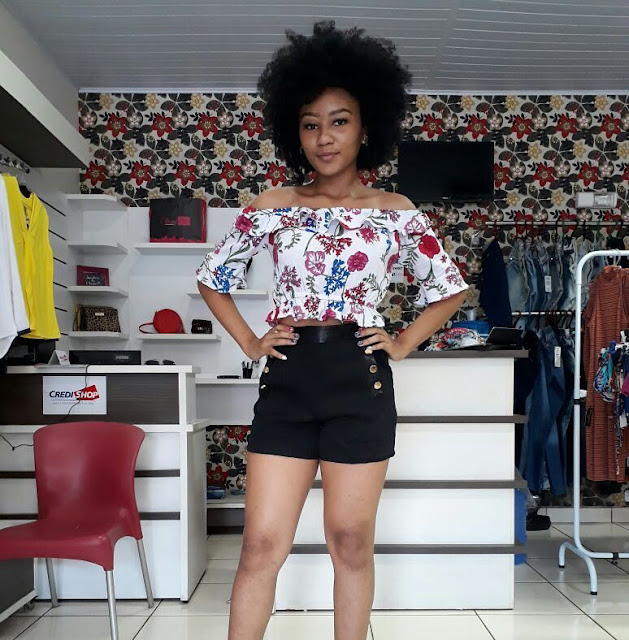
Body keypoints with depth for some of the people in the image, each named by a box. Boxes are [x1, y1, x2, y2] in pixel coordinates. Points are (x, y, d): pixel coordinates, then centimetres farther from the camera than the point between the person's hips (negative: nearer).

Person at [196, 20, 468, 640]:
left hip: (359, 379, -1)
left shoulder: (395, 212, 3)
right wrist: (249, 342, 5)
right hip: (287, 379, 1)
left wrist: (403, 343, 3)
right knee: (261, 544, 2)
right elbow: (212, 278, 15)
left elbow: (450, 289, 13)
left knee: (351, 543, 9)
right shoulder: (271, 208, 5)